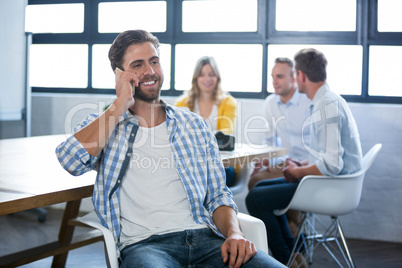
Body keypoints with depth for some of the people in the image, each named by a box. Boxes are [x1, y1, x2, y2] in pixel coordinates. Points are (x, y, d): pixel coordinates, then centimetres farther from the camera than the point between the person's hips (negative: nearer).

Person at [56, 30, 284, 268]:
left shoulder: (195, 125, 19)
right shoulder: (101, 125, 14)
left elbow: (218, 194, 16)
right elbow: (71, 161, -9)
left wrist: (233, 233, -5)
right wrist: (121, 104, -3)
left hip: (203, 236, 3)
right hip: (142, 244, -3)